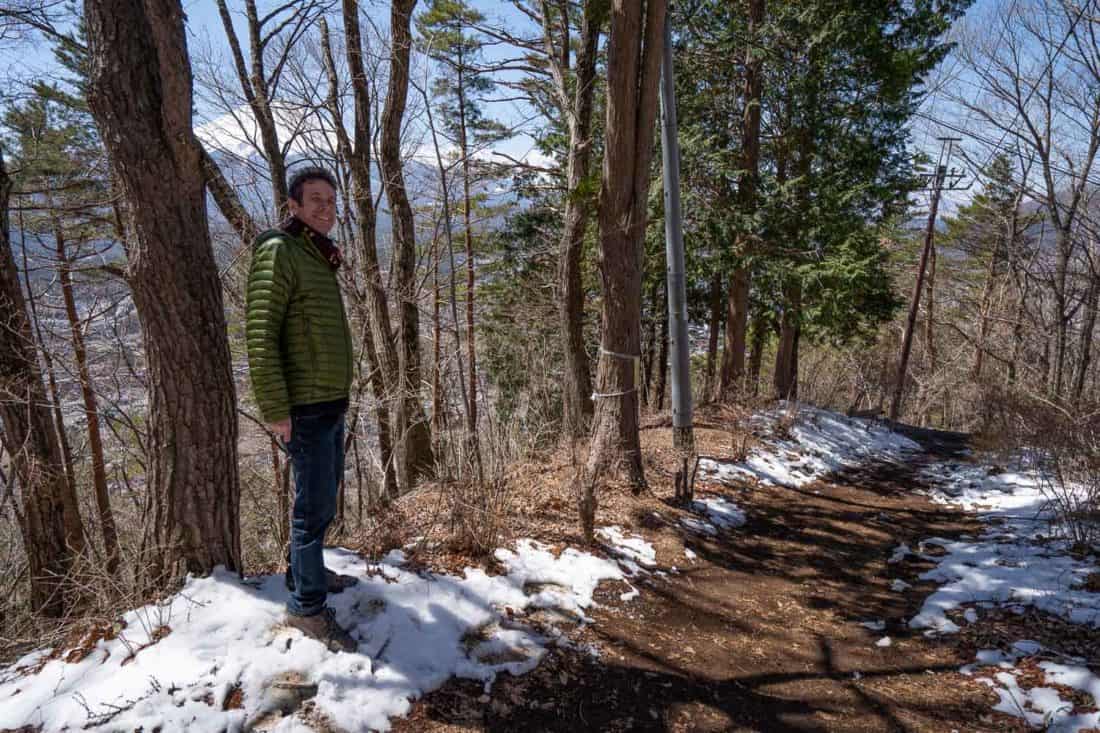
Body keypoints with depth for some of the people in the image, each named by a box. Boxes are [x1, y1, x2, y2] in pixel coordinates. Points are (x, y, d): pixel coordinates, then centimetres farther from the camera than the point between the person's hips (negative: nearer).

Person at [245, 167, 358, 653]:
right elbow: (260, 334, -19)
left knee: (323, 499, 20)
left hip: (331, 403, 9)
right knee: (315, 505, -2)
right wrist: (275, 409, -21)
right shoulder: (278, 252, -14)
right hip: (305, 408, -9)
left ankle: (305, 571, 37)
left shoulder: (318, 258, 15)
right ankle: (306, 606, 12)